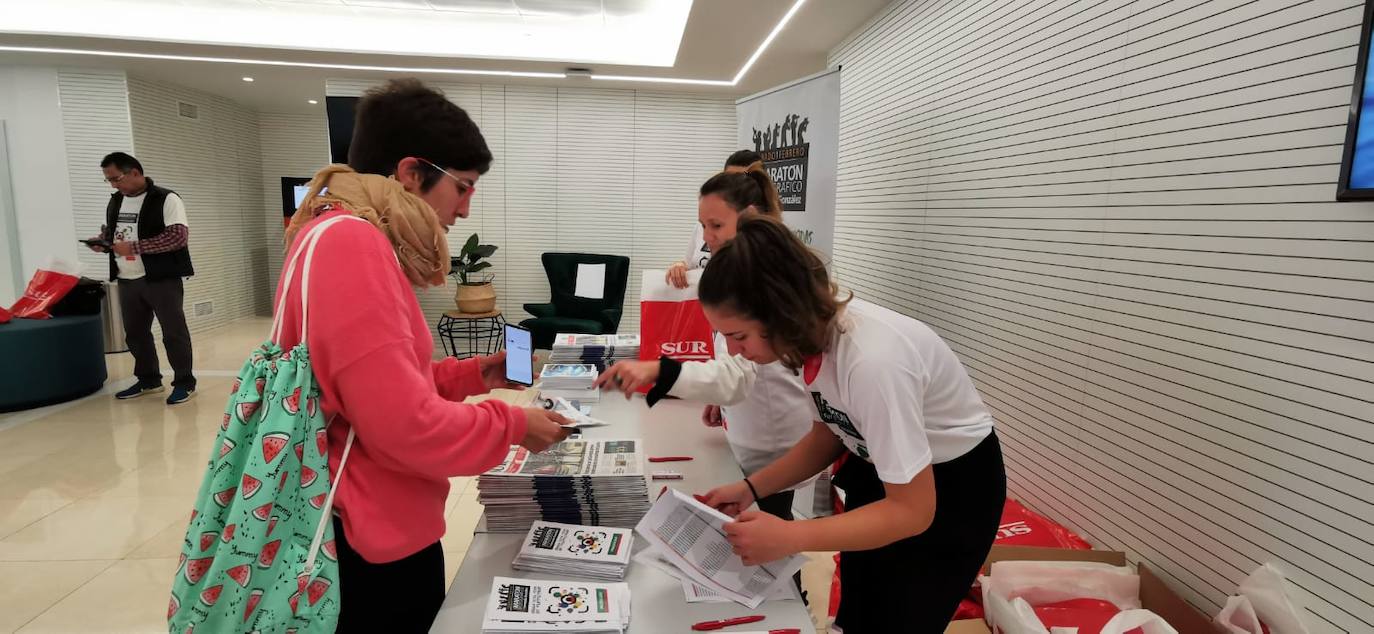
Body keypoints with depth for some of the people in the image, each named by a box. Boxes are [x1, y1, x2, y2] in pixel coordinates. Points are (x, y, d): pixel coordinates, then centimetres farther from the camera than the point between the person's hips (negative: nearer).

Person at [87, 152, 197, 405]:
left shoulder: (166, 199, -10)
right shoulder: (115, 202, 13)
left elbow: (179, 235, -20)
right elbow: (109, 230, 26)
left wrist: (135, 246, -22)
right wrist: (102, 241, 2)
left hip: (162, 279, -7)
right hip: (127, 281, 8)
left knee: (173, 332, -2)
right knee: (135, 333, 15)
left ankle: (184, 382, 7)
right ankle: (148, 380, 28)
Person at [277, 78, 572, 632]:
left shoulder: (352, 240, 9)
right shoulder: (353, 243, -24)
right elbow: (404, 426, -27)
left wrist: (473, 374, 5)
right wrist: (513, 425, -14)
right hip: (375, 545, -10)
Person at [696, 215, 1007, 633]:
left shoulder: (872, 359, -39)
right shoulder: (816, 331, -16)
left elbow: (912, 510, -30)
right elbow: (826, 437, 0)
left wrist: (789, 538, -35)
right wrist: (751, 488, -10)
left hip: (953, 485, -6)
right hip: (883, 468, 7)